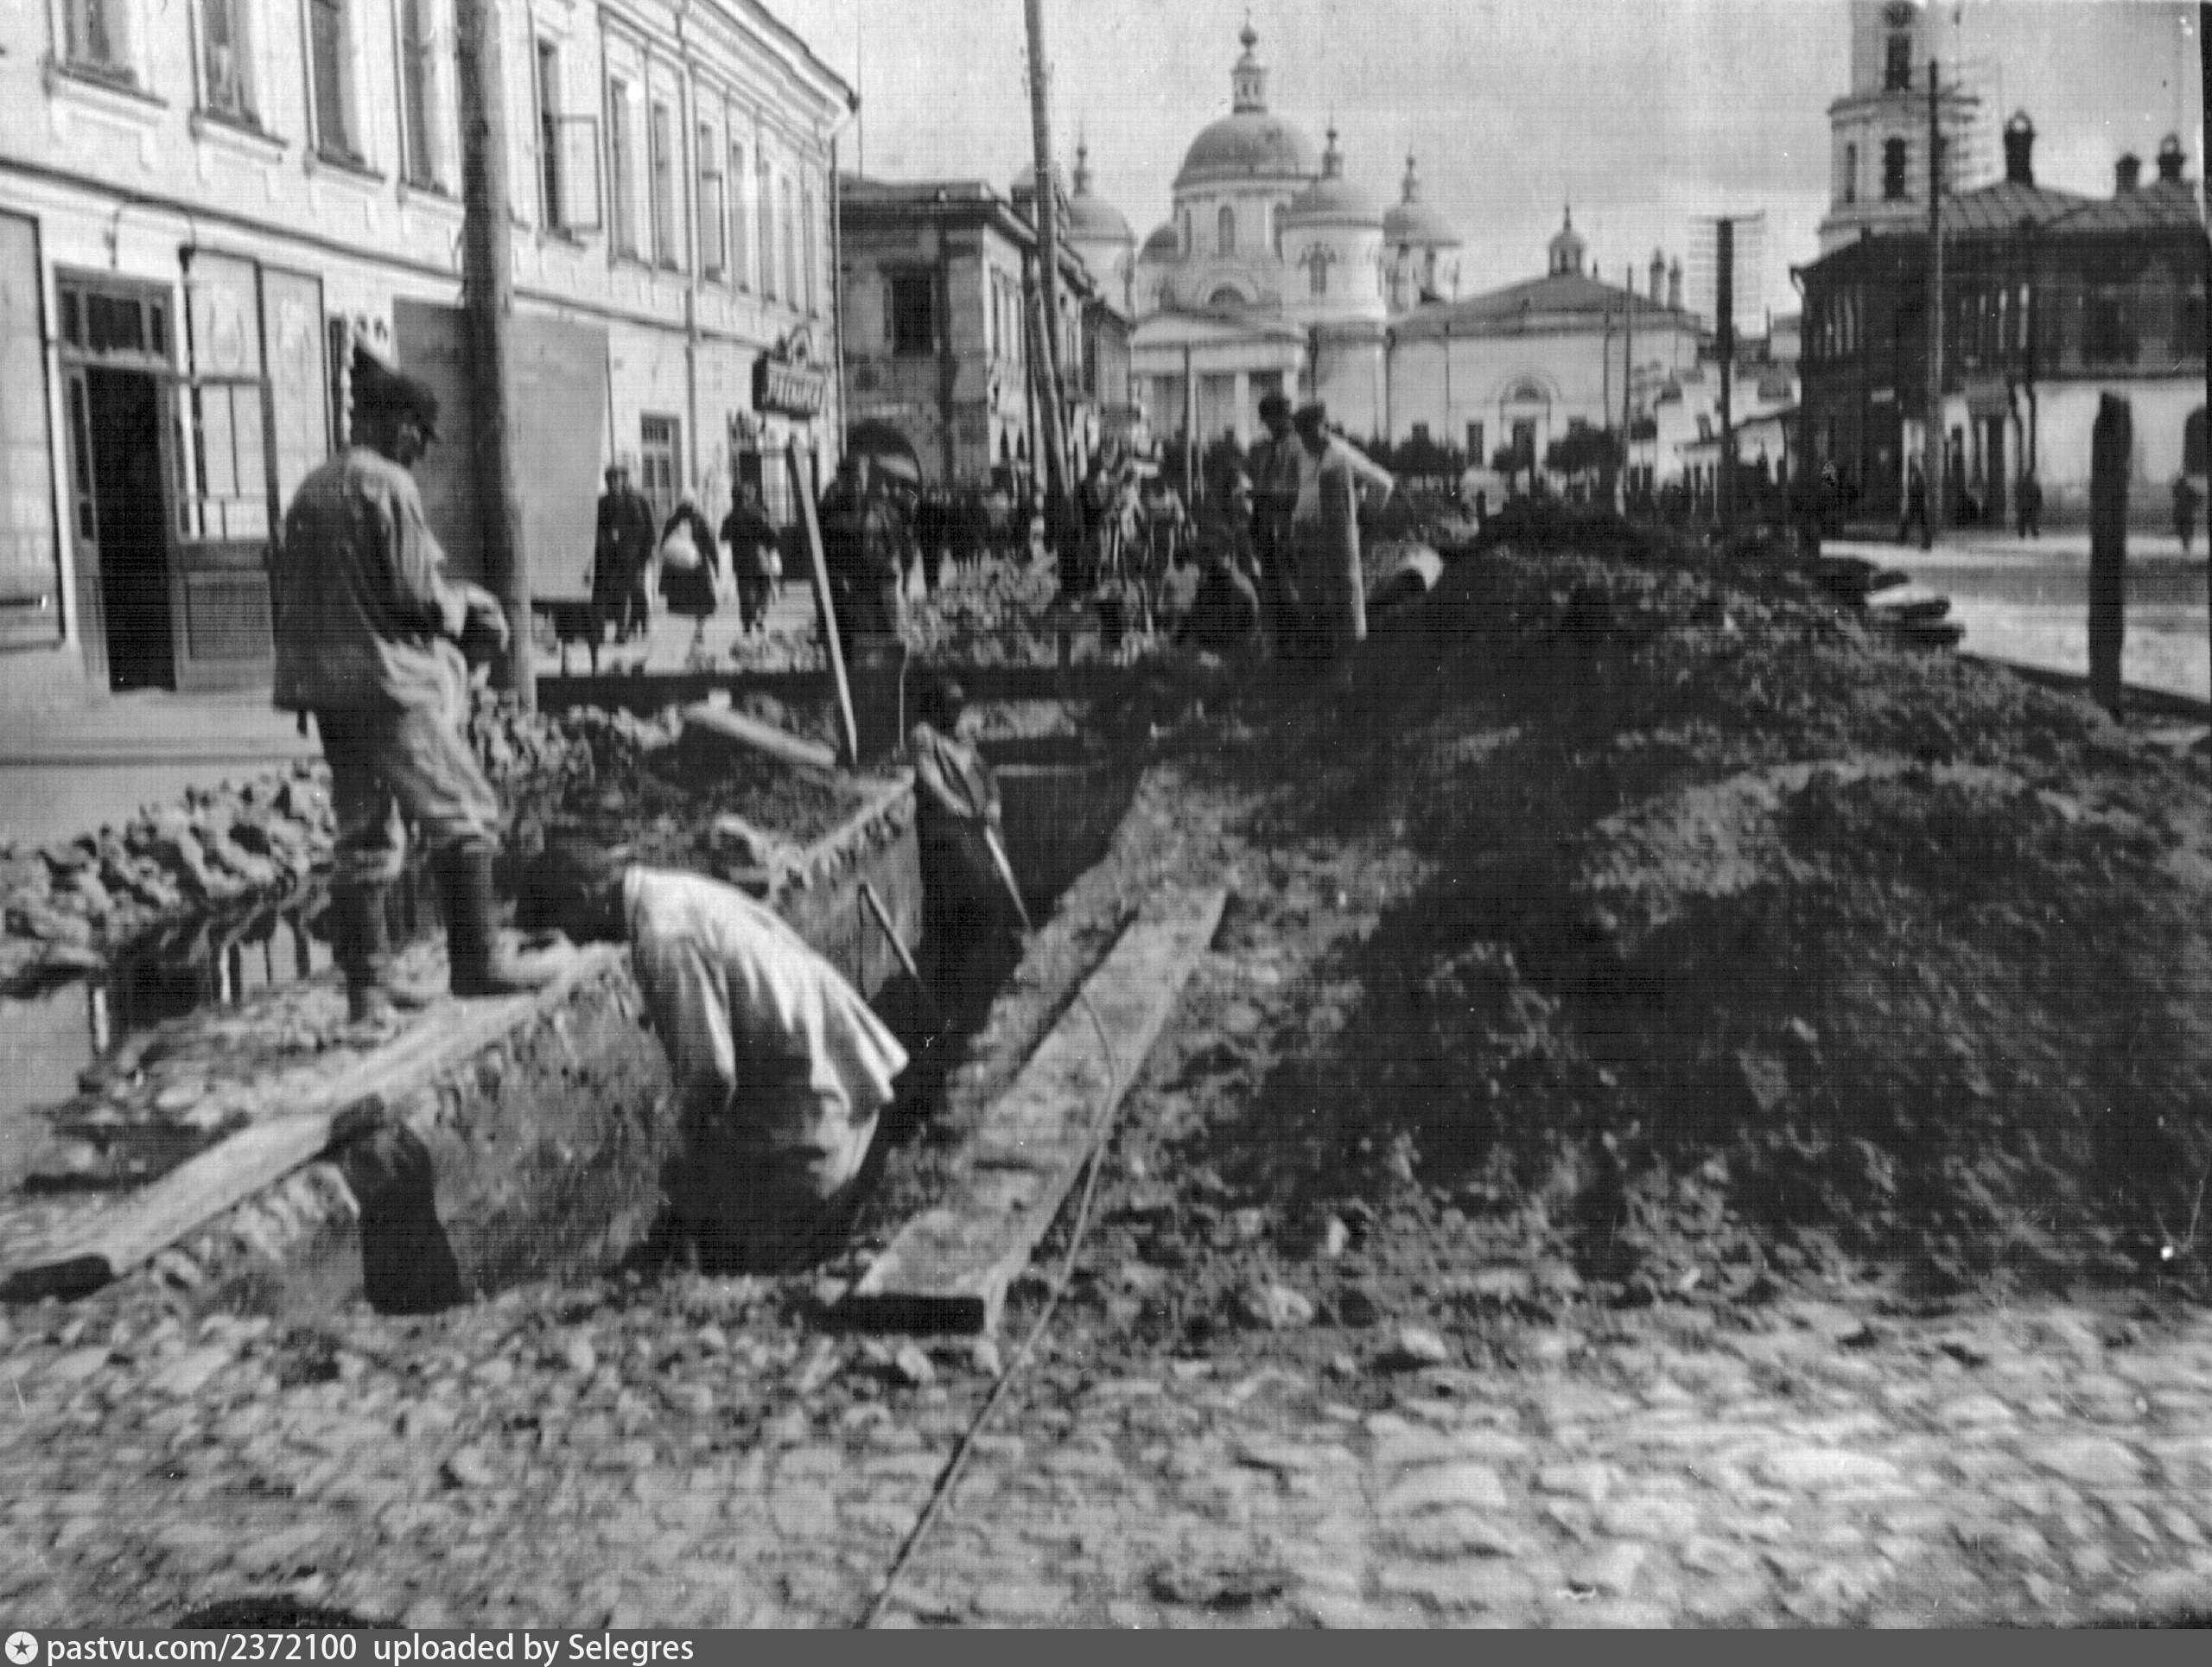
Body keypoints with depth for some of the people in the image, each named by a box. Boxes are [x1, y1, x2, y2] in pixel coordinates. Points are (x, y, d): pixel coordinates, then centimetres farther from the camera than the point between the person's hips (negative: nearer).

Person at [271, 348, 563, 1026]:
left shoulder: (311, 489, 14)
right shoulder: (387, 485, -12)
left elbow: (288, 588, 16)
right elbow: (414, 592, -16)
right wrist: (465, 606, 3)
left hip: (328, 682, 8)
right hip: (390, 675, -8)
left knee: (363, 832, 11)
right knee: (461, 815, 0)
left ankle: (366, 983, 12)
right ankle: (477, 961, 2)